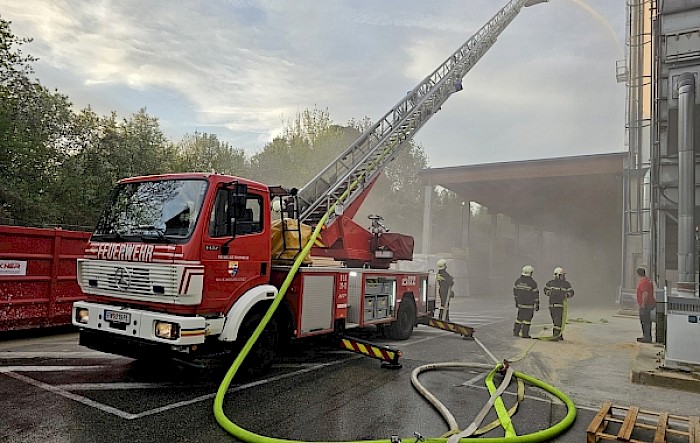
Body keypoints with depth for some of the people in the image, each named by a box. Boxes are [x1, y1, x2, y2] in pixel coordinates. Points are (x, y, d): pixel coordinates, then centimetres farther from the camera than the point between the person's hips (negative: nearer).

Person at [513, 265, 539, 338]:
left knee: (520, 317, 14)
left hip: (520, 303, 5)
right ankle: (525, 334, 4)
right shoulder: (532, 283, -14)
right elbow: (535, 294, -10)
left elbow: (515, 291, 9)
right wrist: (537, 304, -1)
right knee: (527, 319, 2)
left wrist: (516, 301, 19)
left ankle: (516, 332, 17)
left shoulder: (518, 280, 1)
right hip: (529, 304, -5)